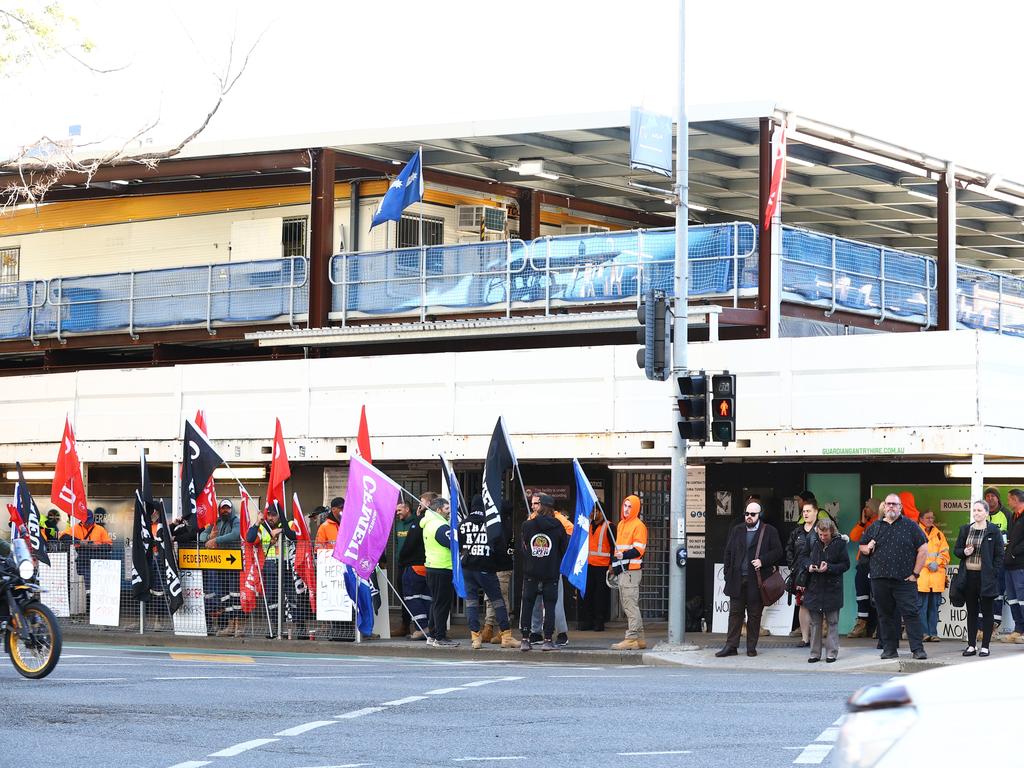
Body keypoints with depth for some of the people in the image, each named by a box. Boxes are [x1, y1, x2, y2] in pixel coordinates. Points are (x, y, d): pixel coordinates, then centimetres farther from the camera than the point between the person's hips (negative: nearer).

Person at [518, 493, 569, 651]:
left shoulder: (527, 525, -4)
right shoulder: (557, 526, -3)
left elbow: (521, 549, 5)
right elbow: (565, 549, 3)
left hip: (531, 573, 0)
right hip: (551, 573, 0)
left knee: (527, 606, 7)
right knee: (550, 606, 3)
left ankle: (525, 640, 4)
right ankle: (548, 640, -2)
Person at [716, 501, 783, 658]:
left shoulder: (769, 531, 3)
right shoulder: (736, 530, 14)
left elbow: (778, 552, -1)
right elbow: (728, 553, 14)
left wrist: (762, 561, -14)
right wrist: (728, 574, 5)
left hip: (757, 580, -3)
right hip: (737, 579, 3)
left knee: (754, 615, 3)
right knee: (735, 613, 2)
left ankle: (752, 647, 10)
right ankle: (731, 646, 4)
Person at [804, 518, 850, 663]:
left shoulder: (839, 544, -7)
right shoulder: (814, 542, 3)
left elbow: (845, 564, -5)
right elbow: (806, 557, 17)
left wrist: (829, 568, -17)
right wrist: (809, 566, -5)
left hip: (832, 588, -4)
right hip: (814, 587, 4)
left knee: (832, 622, 2)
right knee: (815, 622, 7)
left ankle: (832, 652, 7)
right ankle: (815, 653, 13)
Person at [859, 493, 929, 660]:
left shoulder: (910, 526, 3)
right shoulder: (874, 527, 13)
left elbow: (923, 549, 1)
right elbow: (862, 546, 23)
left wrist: (915, 573, -5)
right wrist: (867, 548, -2)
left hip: (904, 579, -4)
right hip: (880, 579, 4)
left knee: (910, 613, -8)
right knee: (885, 615, 7)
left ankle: (918, 649, -7)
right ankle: (889, 649, 13)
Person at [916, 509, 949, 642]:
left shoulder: (939, 534, 16)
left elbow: (945, 553, 11)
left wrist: (937, 562, -6)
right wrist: (928, 563, -12)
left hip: (937, 574, 4)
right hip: (922, 574, -4)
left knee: (934, 606, 5)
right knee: (922, 605, -7)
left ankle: (933, 633, 8)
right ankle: (924, 633, -5)